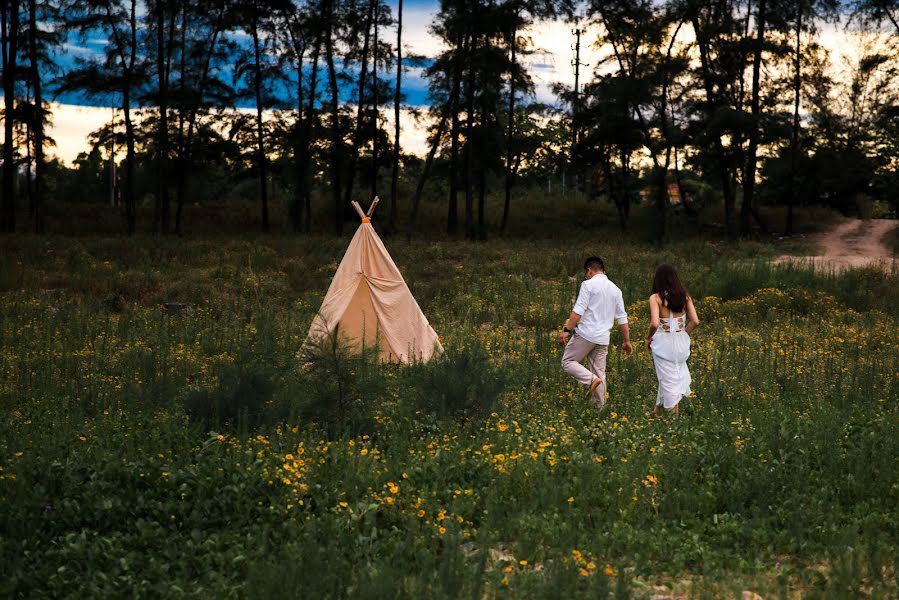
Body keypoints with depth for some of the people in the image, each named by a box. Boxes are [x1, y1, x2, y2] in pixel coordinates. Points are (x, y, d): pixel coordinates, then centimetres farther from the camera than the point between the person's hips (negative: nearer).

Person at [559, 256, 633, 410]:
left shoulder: (589, 285, -6)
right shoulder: (615, 289, 14)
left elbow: (578, 310, -16)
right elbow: (622, 318, 15)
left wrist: (567, 330, -18)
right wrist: (627, 341, 19)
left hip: (585, 334, -6)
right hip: (603, 338, 6)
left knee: (568, 362, 5)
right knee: (599, 372, 12)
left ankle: (591, 380, -15)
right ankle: (600, 407, 12)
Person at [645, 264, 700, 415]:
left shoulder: (656, 298, -11)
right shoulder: (684, 296, 2)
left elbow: (655, 324, -22)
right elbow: (695, 321, -1)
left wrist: (648, 338, -5)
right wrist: (684, 334, 12)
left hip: (663, 343, -4)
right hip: (681, 342, 4)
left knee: (668, 380, 5)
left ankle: (674, 413, 10)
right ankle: (658, 407, 28)